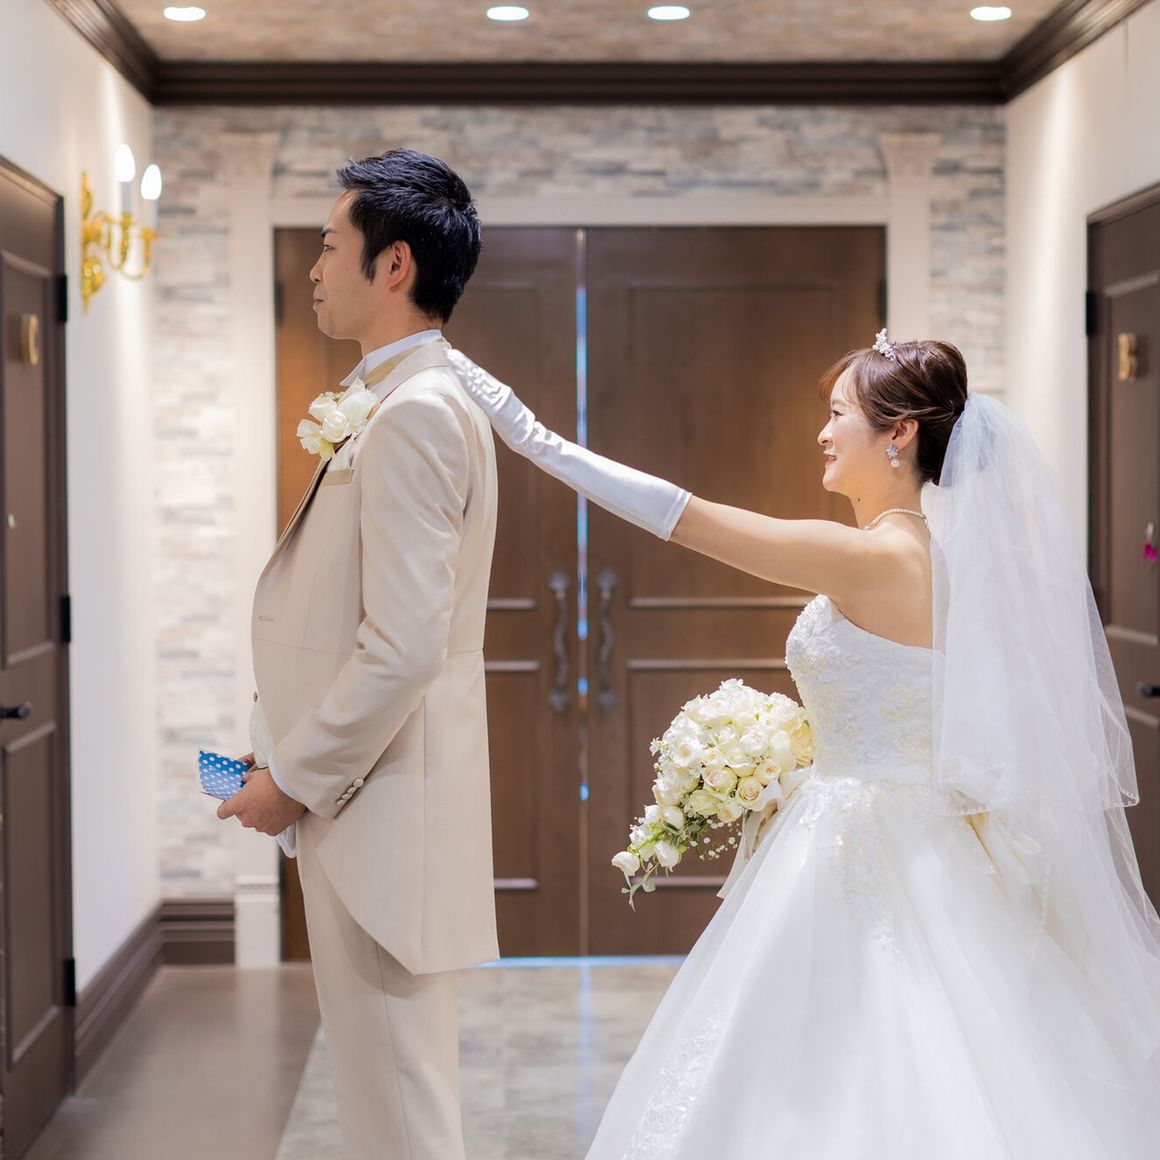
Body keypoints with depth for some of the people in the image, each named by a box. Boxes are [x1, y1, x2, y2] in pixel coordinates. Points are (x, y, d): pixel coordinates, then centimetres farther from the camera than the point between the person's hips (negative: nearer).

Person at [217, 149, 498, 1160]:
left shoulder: (417, 411, -17)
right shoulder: (402, 404, 14)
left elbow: (404, 645, -24)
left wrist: (296, 779, -15)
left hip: (383, 806, -10)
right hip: (369, 795, 10)